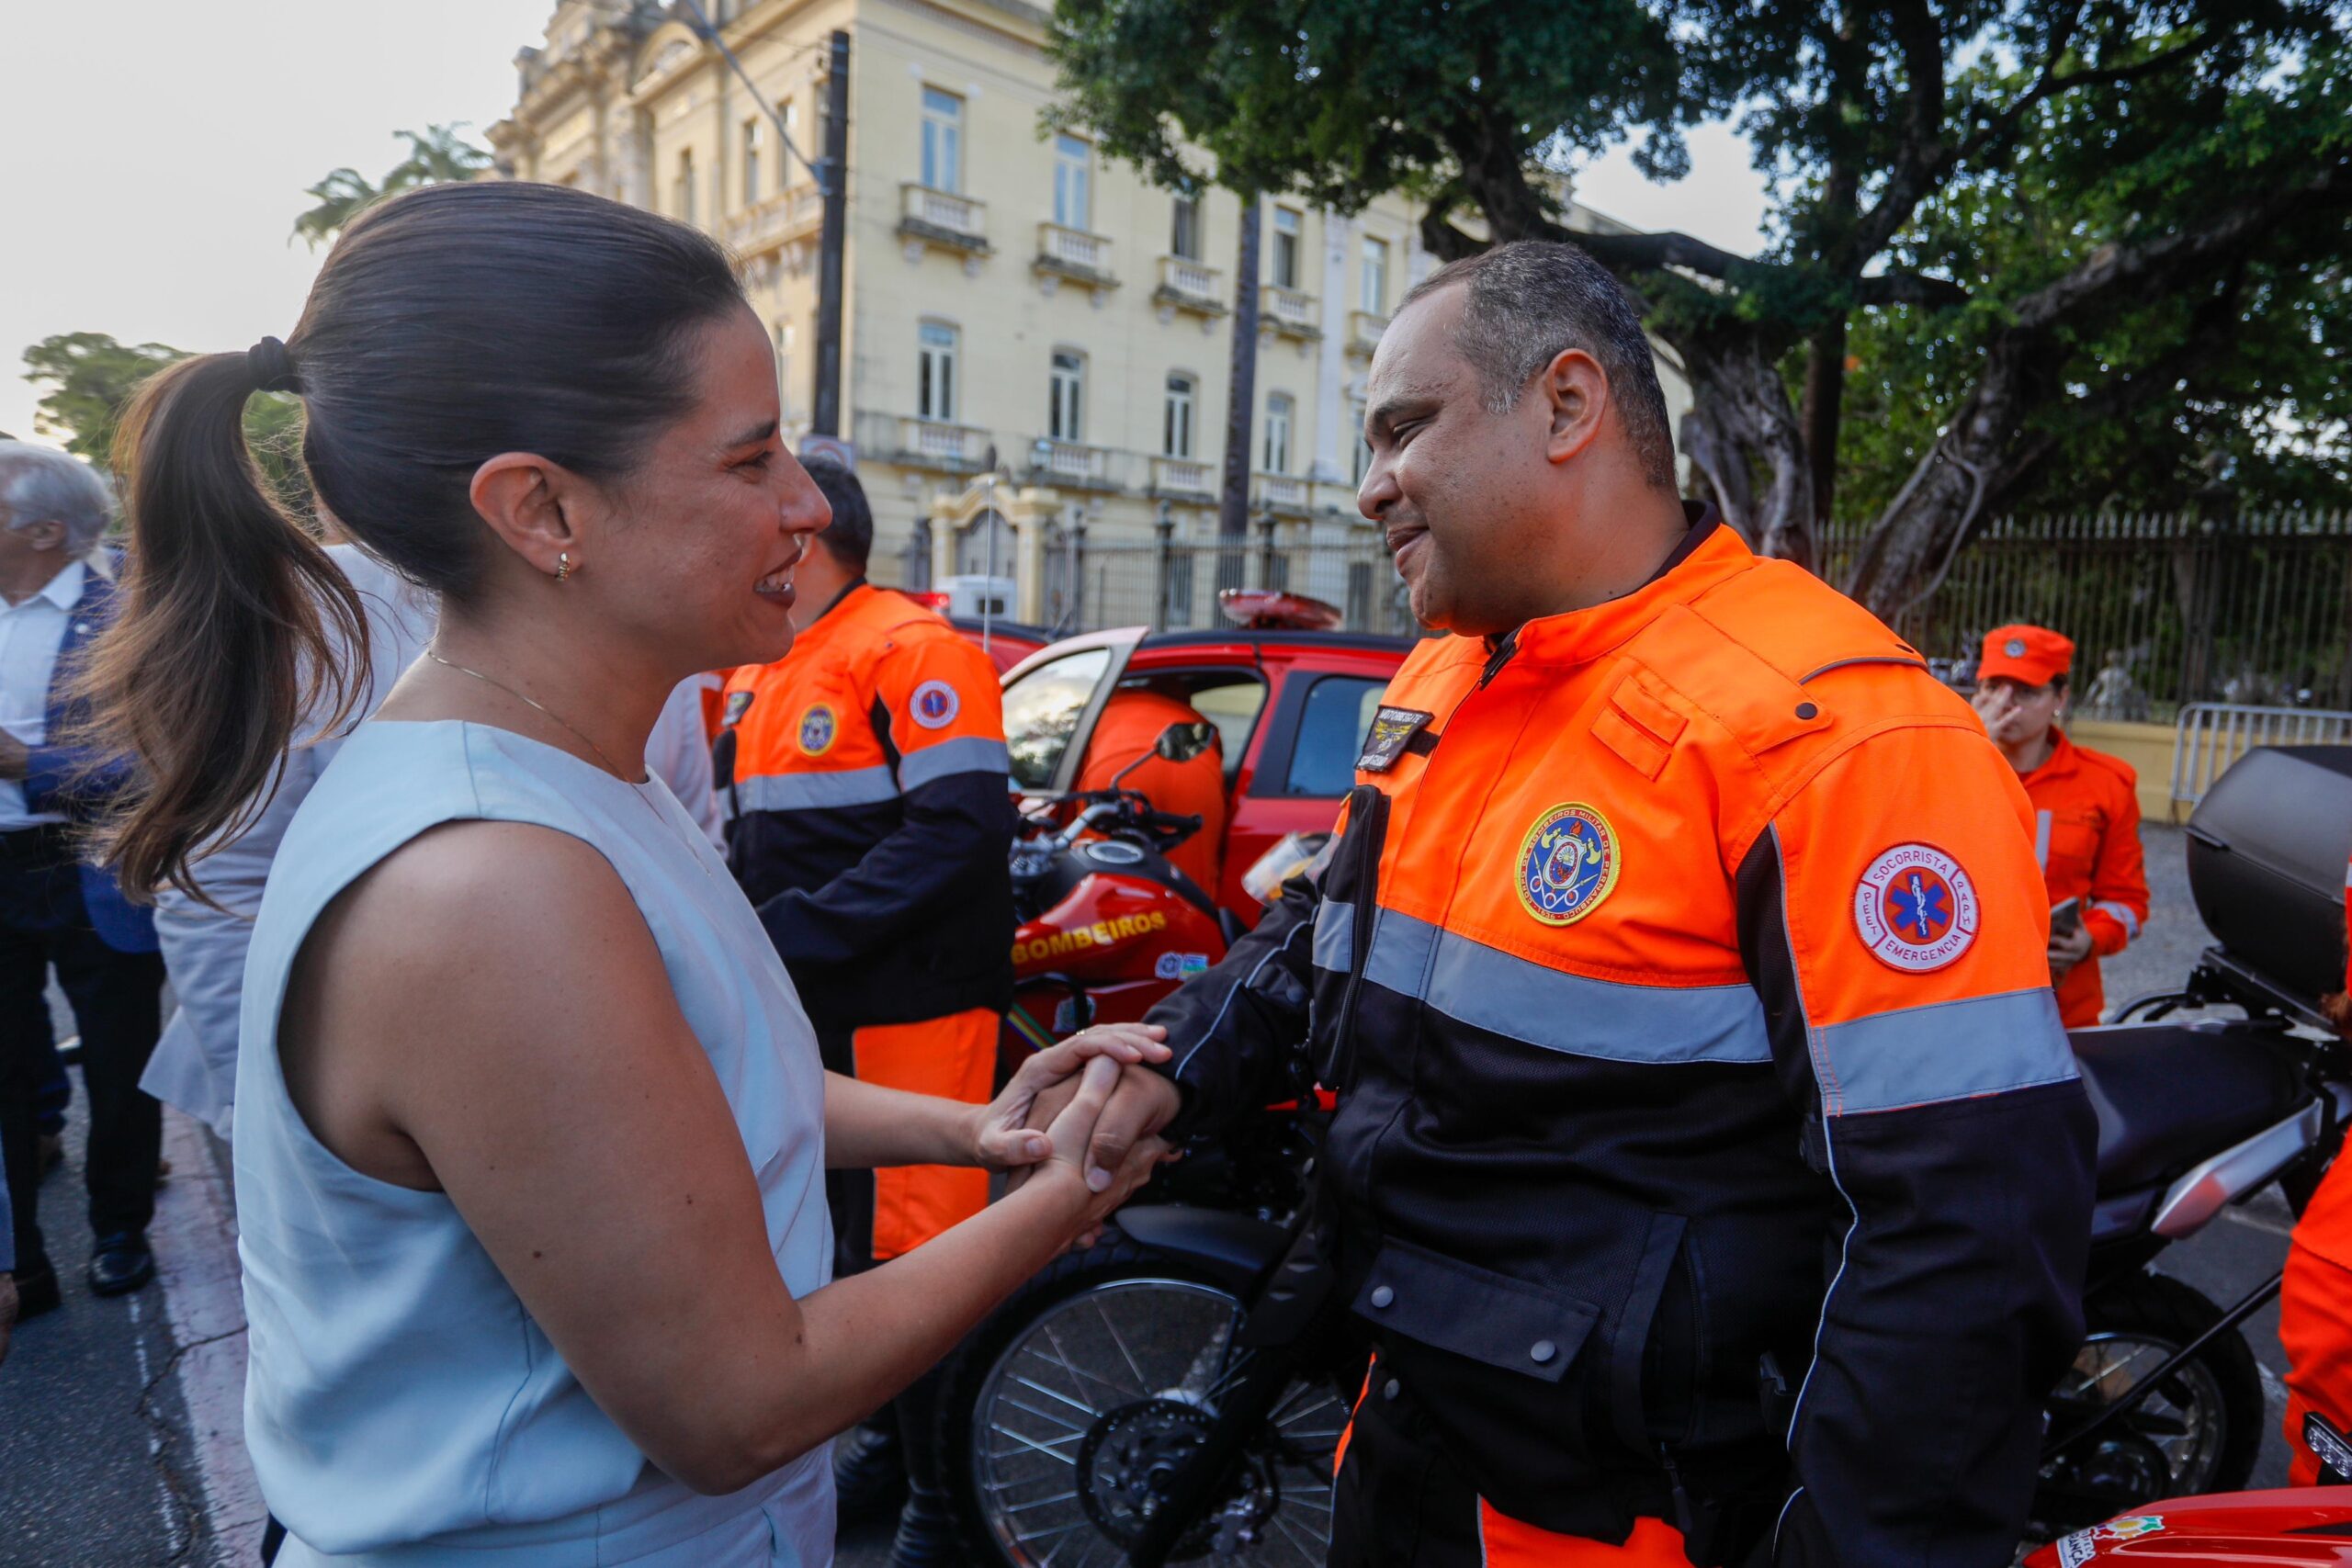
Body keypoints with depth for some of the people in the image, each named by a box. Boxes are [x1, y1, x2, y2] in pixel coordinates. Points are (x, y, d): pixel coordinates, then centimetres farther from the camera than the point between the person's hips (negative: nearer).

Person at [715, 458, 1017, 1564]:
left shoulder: (911, 648, -12)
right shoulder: (759, 679, 17)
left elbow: (962, 829, -21)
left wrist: (791, 935, -22)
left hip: (905, 1016, -8)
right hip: (805, 1014, 9)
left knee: (913, 1251, -1)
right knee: (847, 1244, 19)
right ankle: (887, 1441, 38)